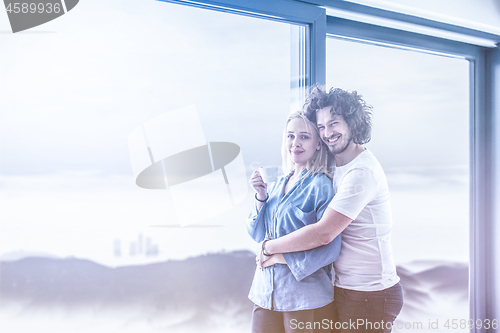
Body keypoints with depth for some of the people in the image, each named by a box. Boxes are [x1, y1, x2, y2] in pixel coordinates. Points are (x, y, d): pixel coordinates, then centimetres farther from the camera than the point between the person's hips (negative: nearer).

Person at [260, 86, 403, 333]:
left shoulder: (362, 171, -21)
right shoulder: (334, 165, 9)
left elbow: (323, 234, -26)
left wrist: (268, 247, -15)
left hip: (370, 295, -8)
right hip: (343, 288, 8)